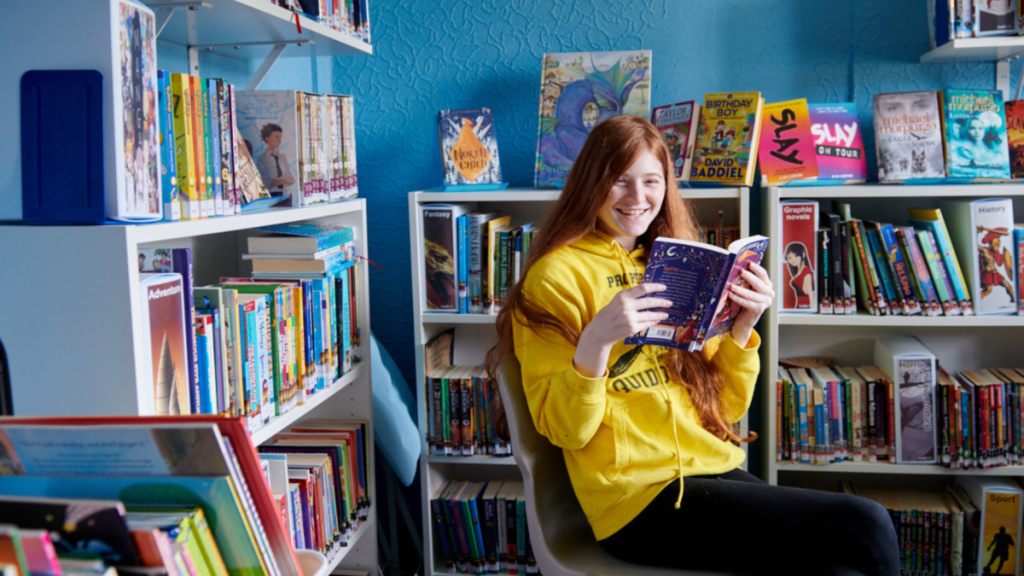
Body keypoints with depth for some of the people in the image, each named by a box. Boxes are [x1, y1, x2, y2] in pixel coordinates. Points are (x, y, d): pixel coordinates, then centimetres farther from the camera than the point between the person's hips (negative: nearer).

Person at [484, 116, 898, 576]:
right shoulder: (557, 274, -3)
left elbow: (726, 407, 15)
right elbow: (564, 430, -9)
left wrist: (744, 325, 0)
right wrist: (595, 341, -24)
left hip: (717, 470, 6)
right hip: (643, 499, -6)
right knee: (865, 527, -18)